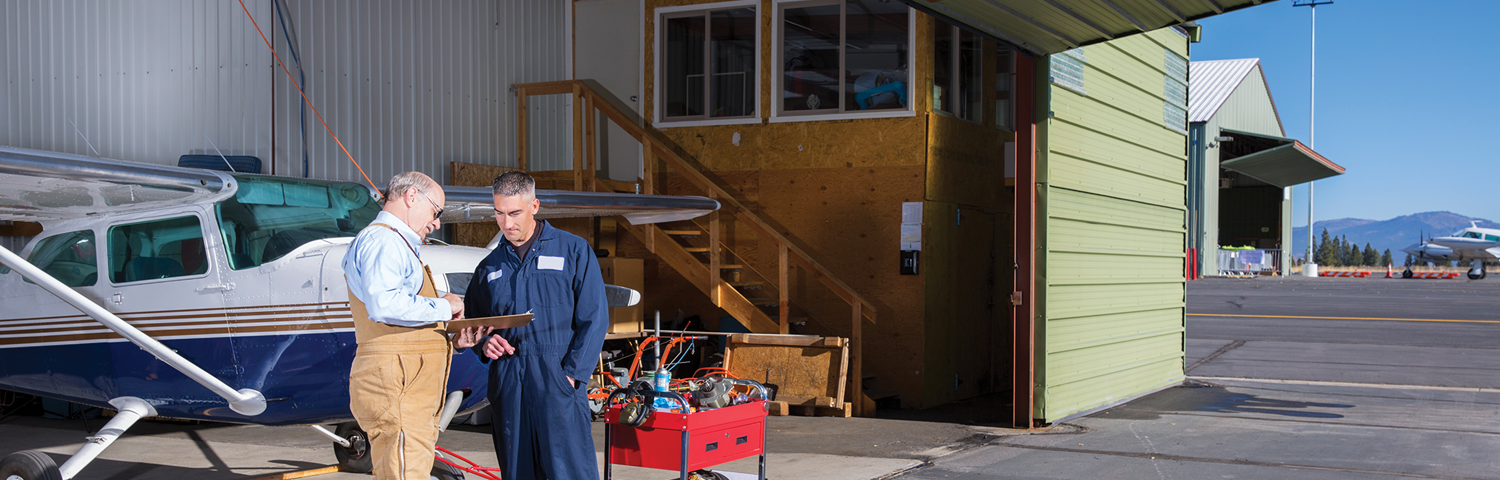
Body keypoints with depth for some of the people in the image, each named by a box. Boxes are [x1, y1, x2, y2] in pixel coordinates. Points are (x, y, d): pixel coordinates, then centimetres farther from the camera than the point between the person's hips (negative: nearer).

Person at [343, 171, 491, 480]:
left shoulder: (400, 246, 28)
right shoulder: (382, 240, -6)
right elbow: (383, 304, -25)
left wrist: (452, 339, 12)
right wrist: (442, 307, -13)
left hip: (411, 395, 11)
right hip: (395, 387, -11)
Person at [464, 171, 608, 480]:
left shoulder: (573, 251, 4)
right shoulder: (489, 267, 17)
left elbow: (594, 318, -2)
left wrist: (572, 373, -10)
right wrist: (484, 343, 1)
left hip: (558, 382, -4)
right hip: (507, 385, 4)